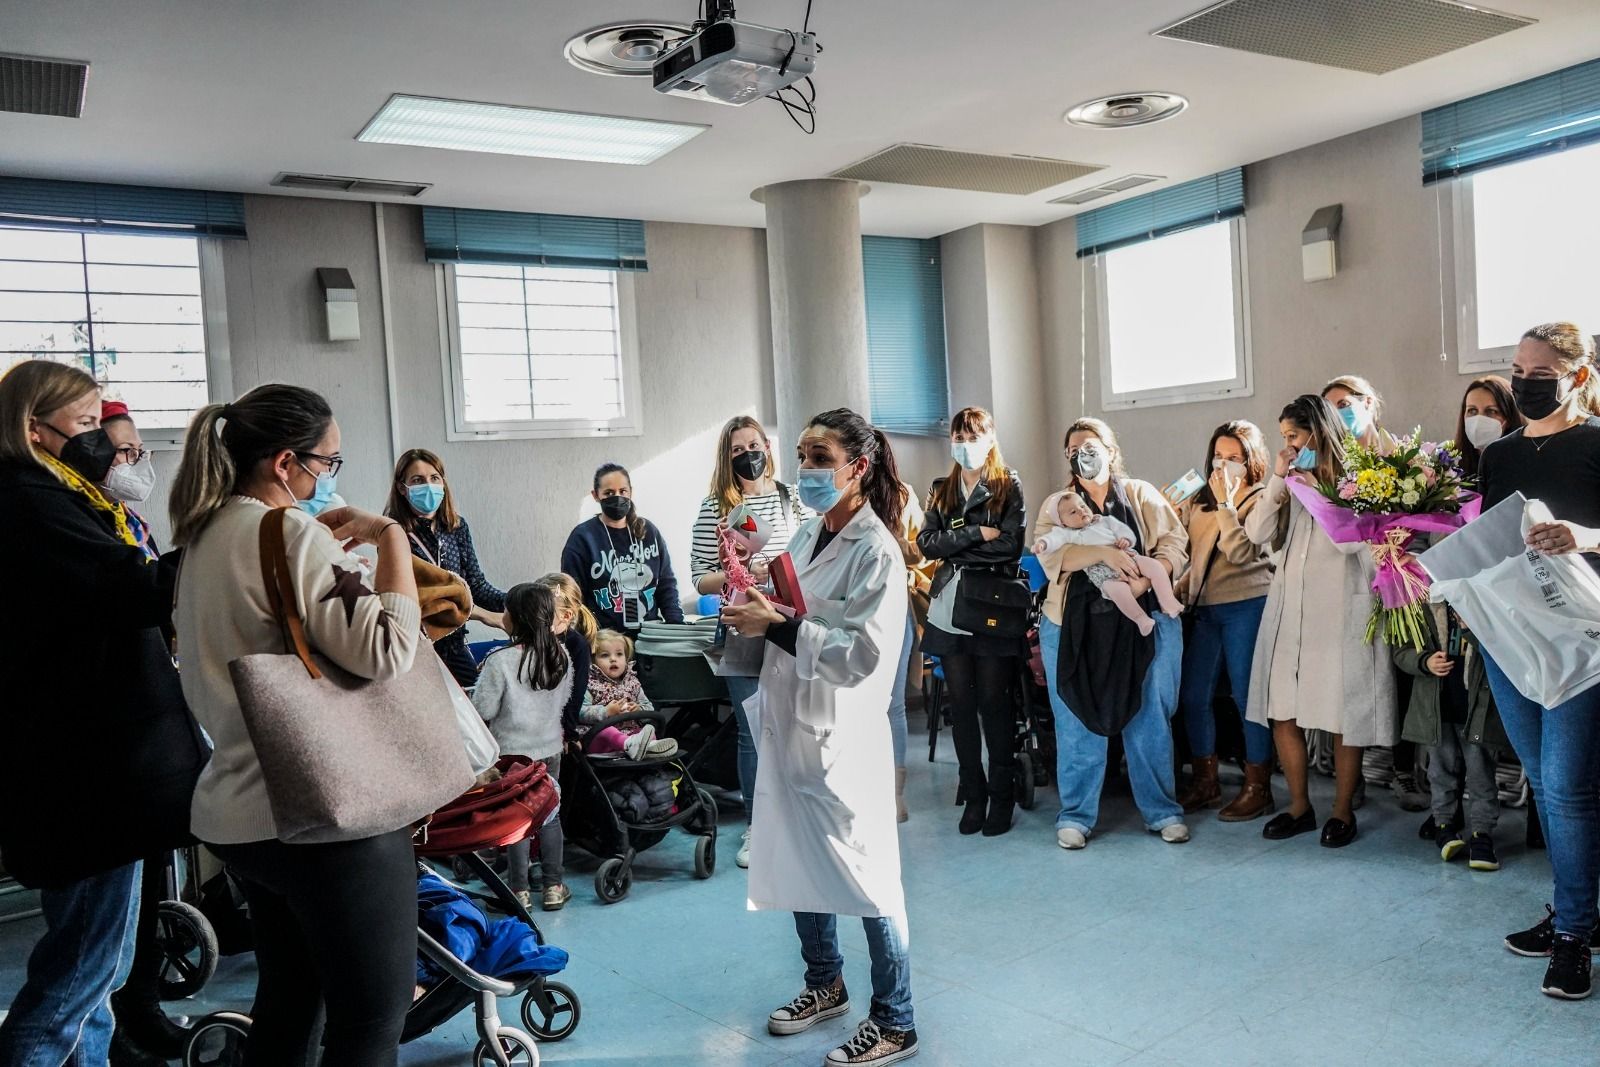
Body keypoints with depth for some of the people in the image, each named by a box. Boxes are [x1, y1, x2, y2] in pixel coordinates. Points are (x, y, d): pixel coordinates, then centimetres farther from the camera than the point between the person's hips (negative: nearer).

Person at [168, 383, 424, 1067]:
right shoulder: (292, 533, -17)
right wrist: (391, 538, -17)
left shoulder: (206, 535, 11)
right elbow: (384, 652, -26)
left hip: (237, 814, 10)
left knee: (287, 1000, 22)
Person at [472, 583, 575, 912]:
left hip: (513, 751, -5)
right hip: (550, 747, 5)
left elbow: (483, 709, -17)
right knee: (548, 814, 14)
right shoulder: (561, 655, -4)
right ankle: (553, 887, 20)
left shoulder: (500, 661, -22)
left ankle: (520, 890, 15)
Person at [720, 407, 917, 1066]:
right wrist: (753, 612, 1)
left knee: (866, 876, 1)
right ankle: (825, 985, 40)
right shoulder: (807, 536, 9)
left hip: (842, 737, -8)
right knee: (797, 864, 19)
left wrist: (778, 627, -23)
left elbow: (862, 653, -23)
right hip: (789, 726, 8)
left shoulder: (876, 552, -15)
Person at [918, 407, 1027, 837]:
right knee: (961, 705, 6)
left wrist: (954, 546, -7)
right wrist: (977, 535, -12)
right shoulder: (941, 491, 14)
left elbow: (1010, 545, -11)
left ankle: (1002, 797, 11)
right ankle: (973, 795, 16)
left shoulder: (1009, 487, 2)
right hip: (950, 609, 4)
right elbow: (926, 543, -1)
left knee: (994, 703, 0)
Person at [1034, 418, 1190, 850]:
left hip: (1144, 623, 1)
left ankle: (1162, 810, 21)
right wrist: (1103, 552, -23)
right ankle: (1076, 815, 16)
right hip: (1076, 628, 0)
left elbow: (1174, 542, -1)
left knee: (1150, 721, 7)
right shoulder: (1056, 505, 8)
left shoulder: (1142, 495, 10)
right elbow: (1049, 554, -9)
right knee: (1078, 725, 4)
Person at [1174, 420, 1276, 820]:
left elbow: (1241, 554, -18)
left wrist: (1226, 502, -16)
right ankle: (1205, 782, 21)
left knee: (1247, 697, -1)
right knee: (1193, 695, 8)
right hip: (1204, 608, 6)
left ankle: (1257, 788, 10)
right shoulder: (1198, 500, 13)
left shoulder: (1261, 502, -4)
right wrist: (1178, 592, 6)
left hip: (1246, 607, -6)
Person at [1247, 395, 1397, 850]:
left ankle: (1343, 810, 17)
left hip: (1339, 609, -5)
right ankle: (1299, 807, 18)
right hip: (1289, 608, 6)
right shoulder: (1290, 481, 14)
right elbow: (1258, 533, 5)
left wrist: (1313, 491, -11)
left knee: (1342, 715, 3)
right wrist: (1277, 479, -2)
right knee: (1282, 712, 5)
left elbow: (1351, 540, -16)